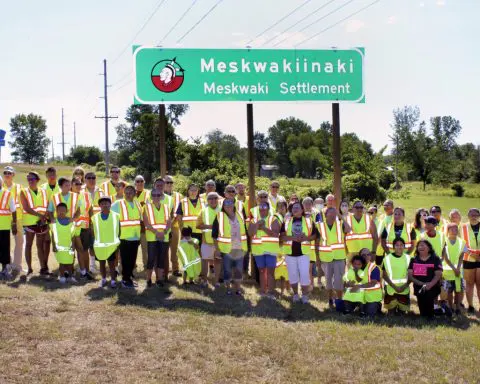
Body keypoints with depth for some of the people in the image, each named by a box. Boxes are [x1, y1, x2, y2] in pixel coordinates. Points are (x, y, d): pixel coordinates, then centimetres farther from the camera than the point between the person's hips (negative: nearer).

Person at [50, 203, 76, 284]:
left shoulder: (70, 221, 4)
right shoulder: (54, 222, -3)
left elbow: (72, 235, 7)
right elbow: (53, 235, -2)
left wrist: (72, 245, 3)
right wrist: (53, 246, -7)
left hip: (69, 245, 2)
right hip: (59, 246, -2)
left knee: (70, 261, 5)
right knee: (62, 262, -3)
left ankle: (70, 276, 18)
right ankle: (62, 276, 9)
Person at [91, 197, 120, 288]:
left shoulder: (116, 216, -2)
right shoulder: (95, 217, 0)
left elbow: (119, 231, 3)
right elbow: (93, 232, 6)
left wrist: (118, 243, 1)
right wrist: (92, 245, 3)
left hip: (112, 245, -2)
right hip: (99, 245, 2)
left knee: (111, 263, 3)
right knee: (102, 263, 13)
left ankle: (113, 280, 11)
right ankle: (103, 279, 26)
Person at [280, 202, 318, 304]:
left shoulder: (309, 221, 6)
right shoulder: (286, 222, 7)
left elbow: (315, 235, 5)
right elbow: (282, 237, 0)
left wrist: (306, 238, -14)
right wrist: (292, 237, -16)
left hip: (304, 252, -1)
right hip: (290, 252, 2)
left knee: (304, 274, -6)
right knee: (292, 274, 7)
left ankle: (305, 295, 6)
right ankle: (295, 294, 21)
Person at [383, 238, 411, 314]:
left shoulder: (408, 258, 5)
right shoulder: (388, 258, -1)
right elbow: (385, 275, -2)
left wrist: (404, 286, -10)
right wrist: (394, 286, -12)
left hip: (404, 290, 1)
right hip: (391, 290, -1)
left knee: (402, 313, 5)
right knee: (391, 313, 2)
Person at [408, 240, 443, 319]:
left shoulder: (435, 259, 4)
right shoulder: (414, 260, 12)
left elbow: (438, 274, -6)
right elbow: (410, 275, 4)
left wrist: (430, 284, -25)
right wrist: (420, 283, -13)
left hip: (432, 287, -3)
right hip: (419, 288, 4)